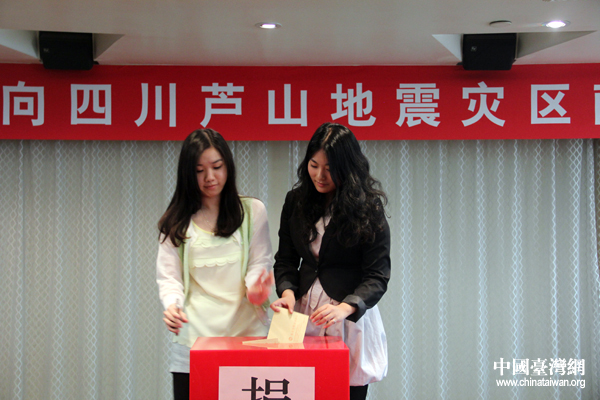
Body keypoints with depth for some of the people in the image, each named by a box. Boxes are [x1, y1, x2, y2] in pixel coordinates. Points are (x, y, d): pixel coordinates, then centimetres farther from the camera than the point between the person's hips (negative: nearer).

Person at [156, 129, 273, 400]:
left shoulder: (252, 211, 9)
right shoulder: (176, 222, 10)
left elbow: (259, 263, 5)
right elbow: (168, 275, 6)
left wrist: (255, 289, -17)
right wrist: (172, 304, -15)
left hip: (246, 334, 0)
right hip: (193, 337, 1)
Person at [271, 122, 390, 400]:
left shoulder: (368, 208, -5)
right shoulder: (296, 201, 7)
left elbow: (377, 276, -9)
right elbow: (286, 259, 12)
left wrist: (345, 308, -25)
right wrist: (287, 292, -8)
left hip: (351, 316, -3)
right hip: (303, 314, 3)